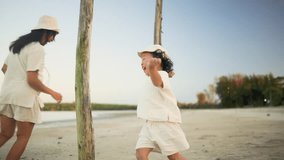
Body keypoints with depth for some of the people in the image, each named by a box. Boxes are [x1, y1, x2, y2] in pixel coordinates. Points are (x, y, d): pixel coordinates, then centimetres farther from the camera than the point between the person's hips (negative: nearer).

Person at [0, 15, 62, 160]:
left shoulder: (18, 44, 14)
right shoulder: (37, 49, -14)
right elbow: (32, 80, -20)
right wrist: (52, 93, -9)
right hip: (25, 97, -8)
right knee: (23, 137, 5)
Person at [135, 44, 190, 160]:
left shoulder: (161, 74, -13)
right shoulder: (151, 79, 19)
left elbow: (157, 81, -40)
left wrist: (152, 68, -60)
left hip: (165, 122, -9)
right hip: (150, 123, 9)